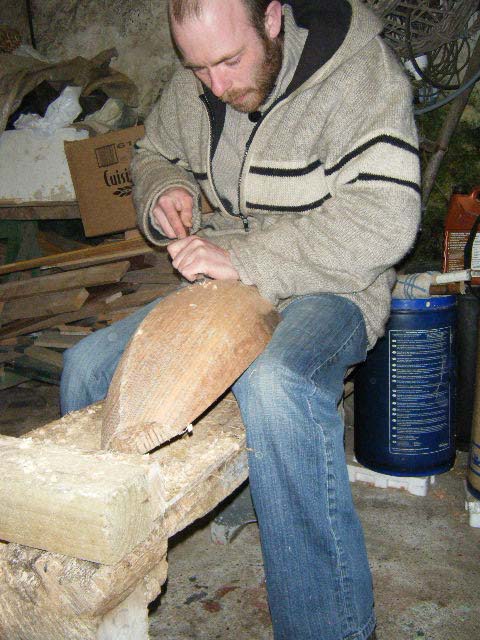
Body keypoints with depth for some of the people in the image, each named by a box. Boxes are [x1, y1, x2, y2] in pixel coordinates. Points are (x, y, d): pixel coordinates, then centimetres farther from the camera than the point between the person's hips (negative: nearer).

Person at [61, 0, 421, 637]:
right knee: (86, 364, -4)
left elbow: (383, 219, -25)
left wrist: (244, 258, -28)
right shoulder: (192, 85, 5)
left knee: (274, 387, -39)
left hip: (327, 291, -6)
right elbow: (153, 154, 24)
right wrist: (166, 191, -1)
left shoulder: (359, 74, -13)